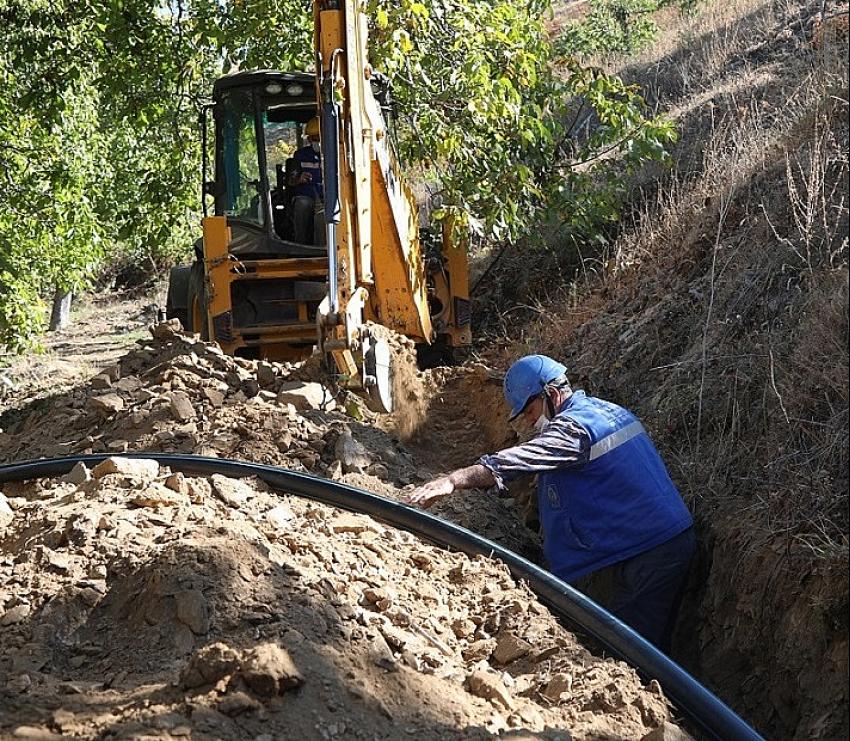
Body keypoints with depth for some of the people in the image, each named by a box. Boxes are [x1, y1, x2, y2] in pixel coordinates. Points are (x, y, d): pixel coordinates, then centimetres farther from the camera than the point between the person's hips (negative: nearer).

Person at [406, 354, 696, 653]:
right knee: (654, 642, 17)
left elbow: (518, 460, -33)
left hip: (648, 556, -10)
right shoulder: (608, 411, 13)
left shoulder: (575, 428, -18)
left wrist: (454, 480, -42)